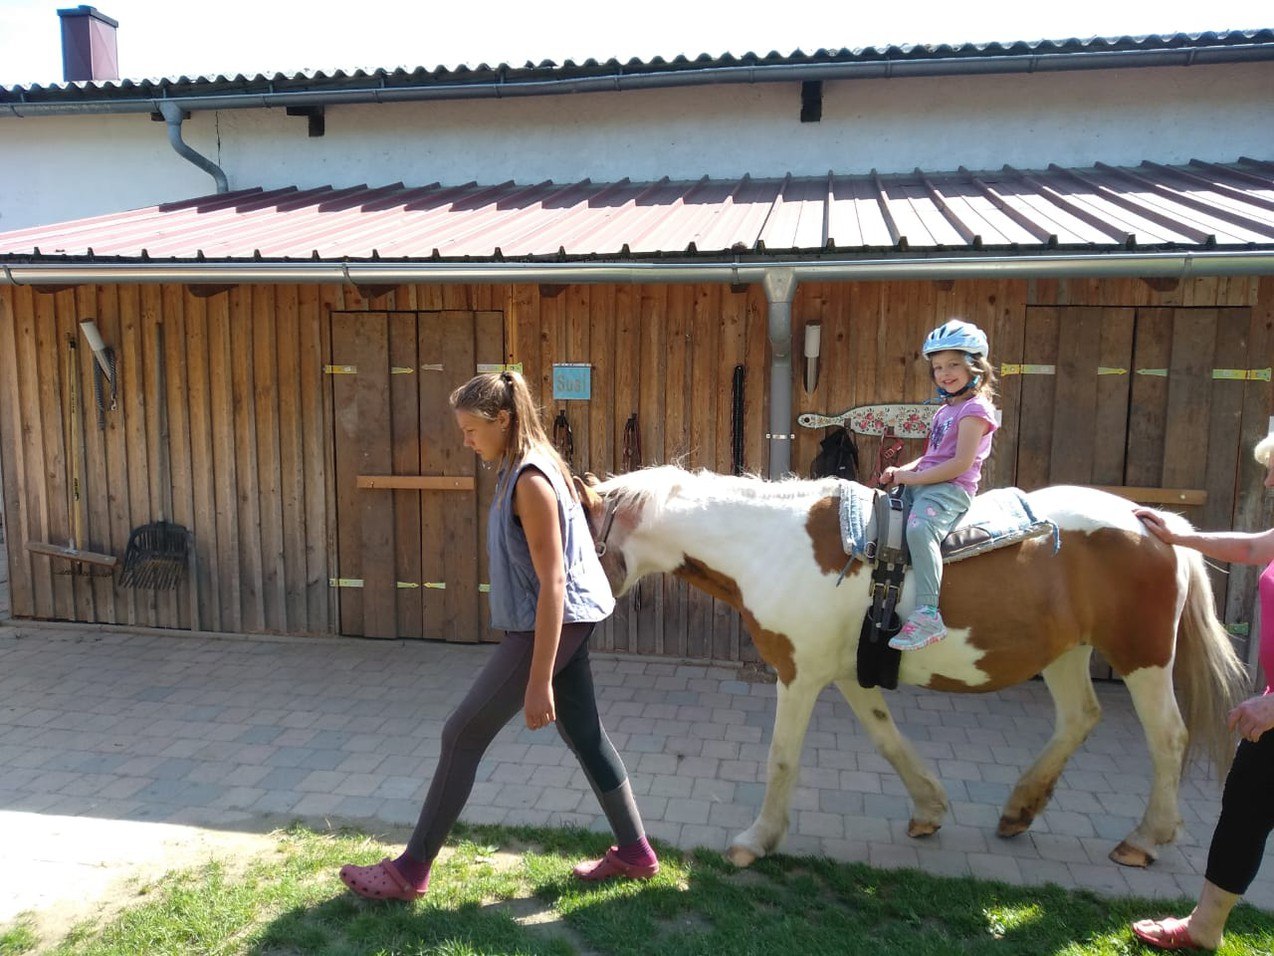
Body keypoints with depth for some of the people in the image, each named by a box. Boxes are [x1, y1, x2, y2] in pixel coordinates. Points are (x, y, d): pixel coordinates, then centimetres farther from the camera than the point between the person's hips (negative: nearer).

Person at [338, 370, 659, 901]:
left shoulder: (530, 481, -21)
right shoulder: (521, 469, 9)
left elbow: (552, 583, -24)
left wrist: (539, 682, -23)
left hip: (551, 626, -10)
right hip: (564, 624, 10)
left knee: (462, 734, -1)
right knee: (585, 734, 17)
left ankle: (411, 871, 13)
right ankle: (635, 853, 30)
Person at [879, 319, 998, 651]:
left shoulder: (975, 408, -8)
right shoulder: (947, 408, 21)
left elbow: (961, 463, -18)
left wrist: (912, 477, -16)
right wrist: (902, 471, 4)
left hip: (952, 488, -10)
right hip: (923, 484, 10)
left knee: (919, 528, -36)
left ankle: (928, 615, -38)